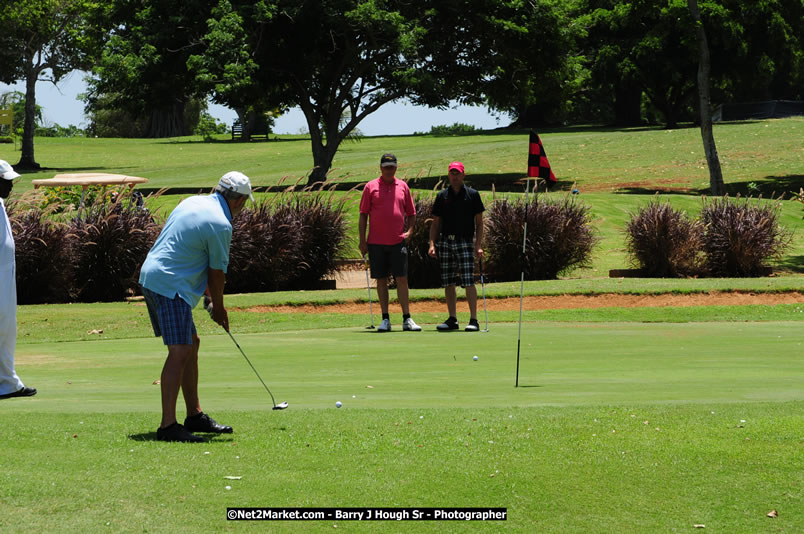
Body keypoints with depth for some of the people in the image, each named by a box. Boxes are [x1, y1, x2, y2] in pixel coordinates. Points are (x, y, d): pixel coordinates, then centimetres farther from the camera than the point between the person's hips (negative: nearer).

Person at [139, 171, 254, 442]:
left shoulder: (193, 202, 13)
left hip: (152, 276, 10)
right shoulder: (220, 224, -14)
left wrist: (205, 287, 28)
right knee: (180, 352, -14)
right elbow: (217, 272, -5)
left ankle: (195, 415, 23)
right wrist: (218, 308, 11)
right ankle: (168, 426, -21)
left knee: (191, 344, 17)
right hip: (171, 287, -10)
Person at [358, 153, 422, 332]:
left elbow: (411, 213, 16)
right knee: (381, 280, 3)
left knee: (402, 279, -4)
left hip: (398, 242, 1)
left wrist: (409, 231, -1)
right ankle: (385, 319, 8)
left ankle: (407, 319, -2)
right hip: (376, 242, -1)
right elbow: (363, 215, 3)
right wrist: (362, 240, -2)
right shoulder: (371, 187, 4)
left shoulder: (403, 187, 9)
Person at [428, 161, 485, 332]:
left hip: (465, 241, -3)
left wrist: (479, 245, -6)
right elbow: (435, 223, 13)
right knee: (448, 283, 4)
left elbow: (479, 223, 4)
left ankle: (473, 319, -9)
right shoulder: (442, 196, 11)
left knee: (468, 282, -11)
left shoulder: (472, 195, 4)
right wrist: (432, 244, 1)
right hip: (445, 241, 3)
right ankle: (452, 319, 11)